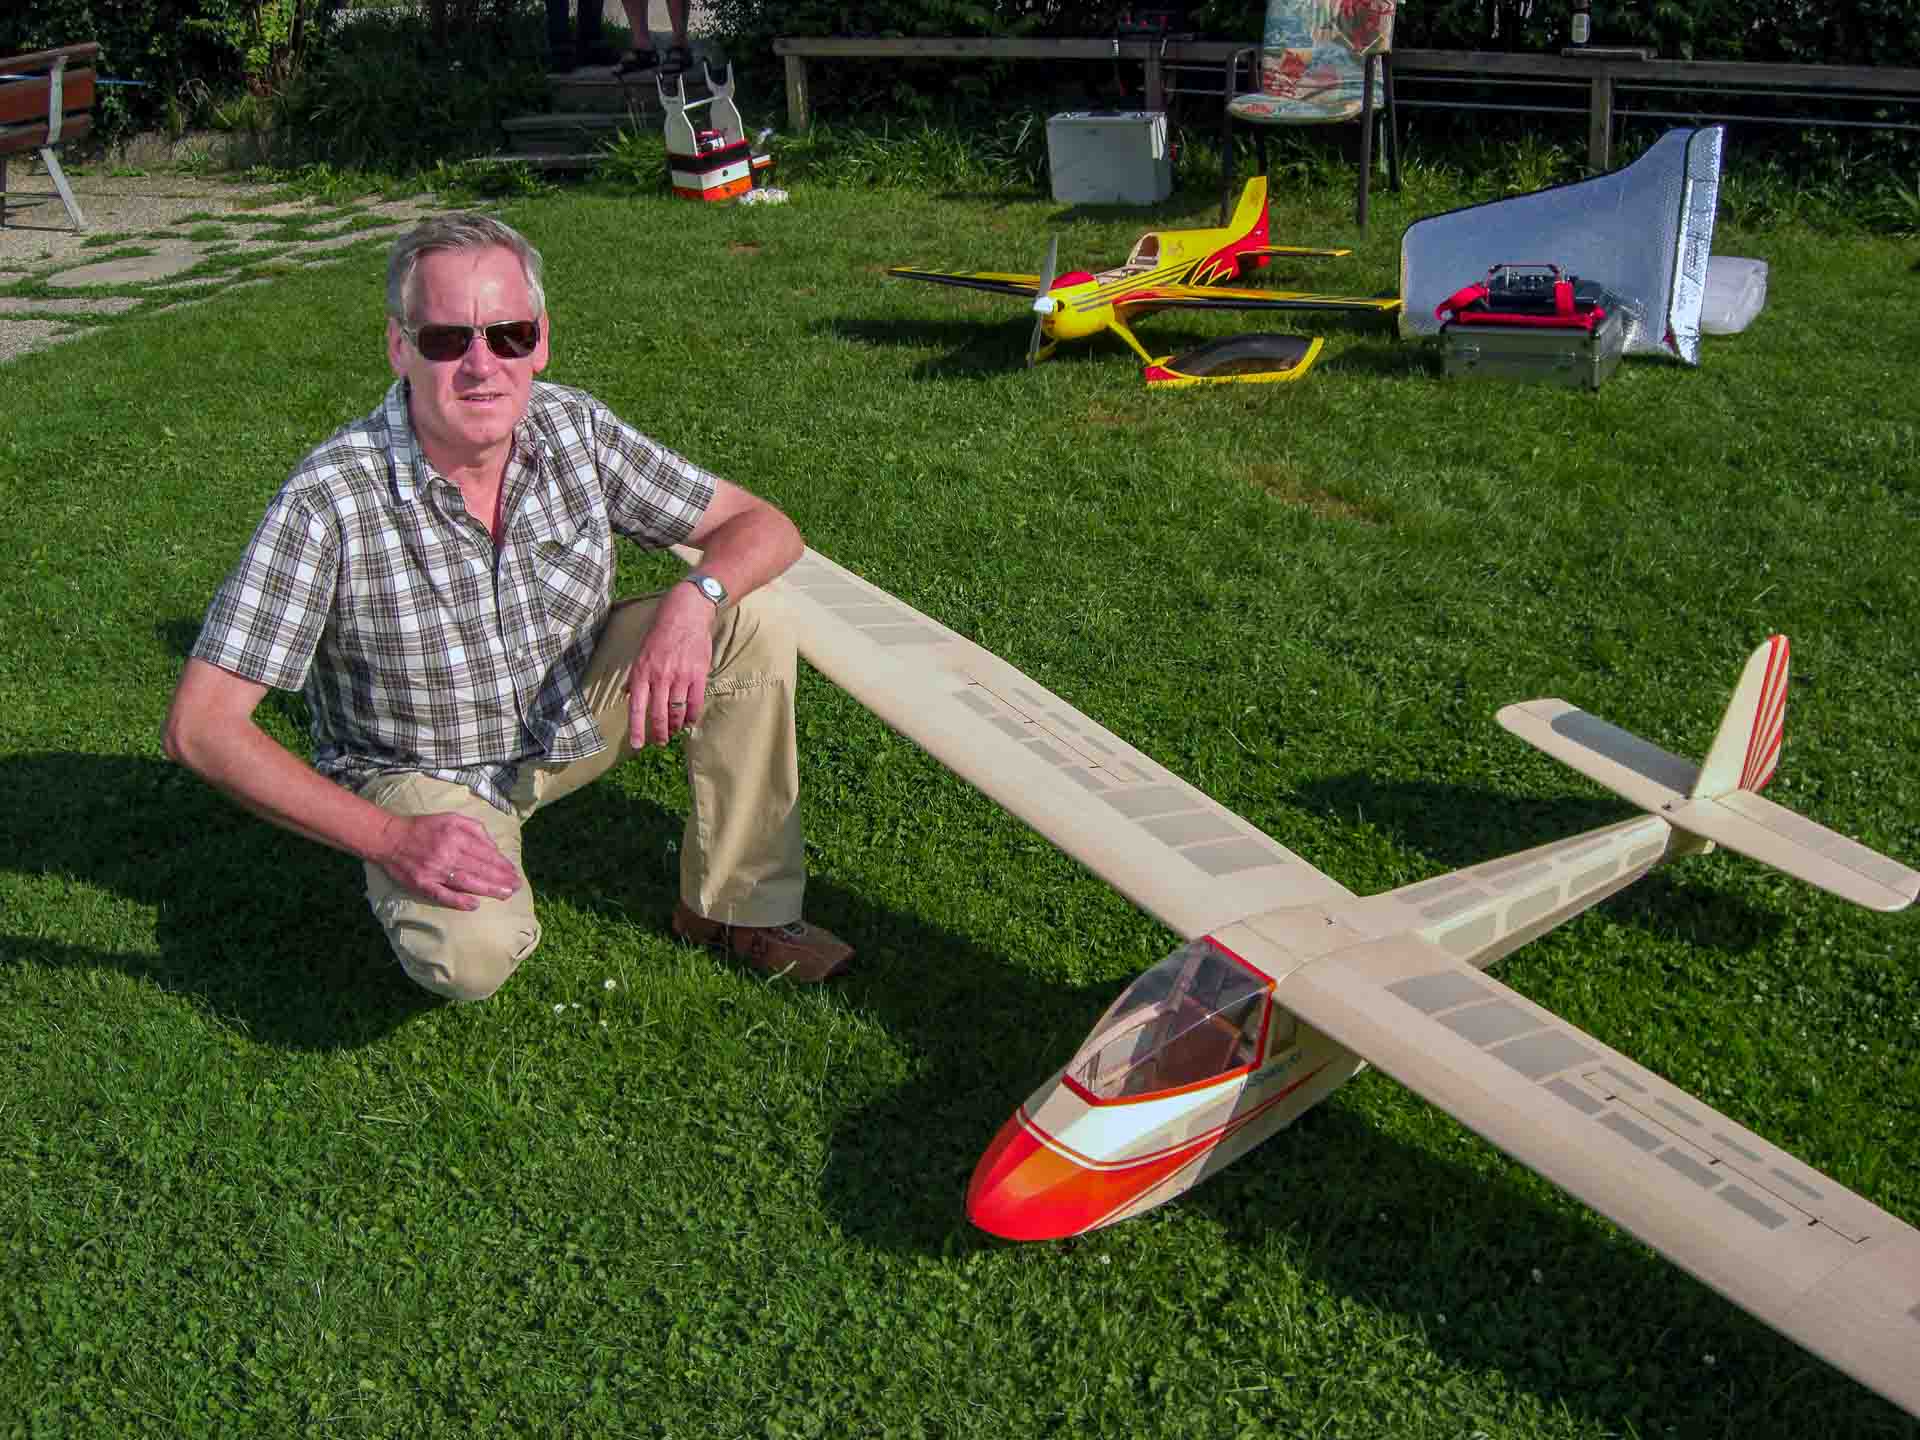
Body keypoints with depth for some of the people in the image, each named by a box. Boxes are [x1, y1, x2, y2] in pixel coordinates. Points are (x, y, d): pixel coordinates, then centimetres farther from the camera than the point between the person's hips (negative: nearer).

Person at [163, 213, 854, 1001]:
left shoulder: (571, 427, -15)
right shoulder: (328, 501, -28)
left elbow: (762, 526, -8)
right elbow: (200, 726, -26)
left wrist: (694, 597, -32)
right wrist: (390, 840, -31)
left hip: (566, 712, 5)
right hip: (418, 772, -4)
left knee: (749, 620, -16)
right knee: (472, 954, -33)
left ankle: (738, 906, -2)